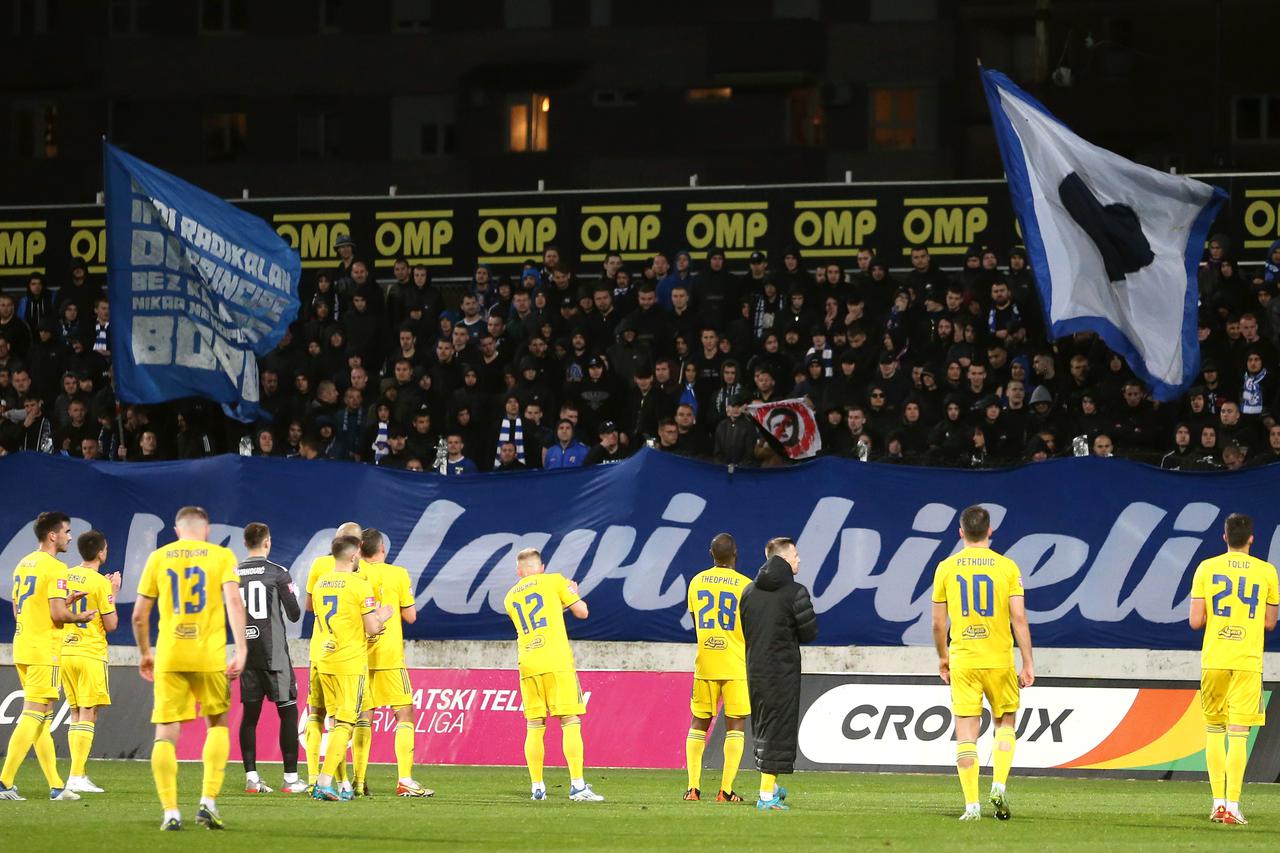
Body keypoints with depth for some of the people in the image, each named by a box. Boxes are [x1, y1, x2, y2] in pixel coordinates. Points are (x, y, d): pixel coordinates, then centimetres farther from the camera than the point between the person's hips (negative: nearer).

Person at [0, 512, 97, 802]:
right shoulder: (55, 568, -13)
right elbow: (58, 615, -19)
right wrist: (81, 617, 2)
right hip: (44, 651, -9)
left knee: (43, 719, 12)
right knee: (33, 717, -9)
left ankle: (56, 786, 15)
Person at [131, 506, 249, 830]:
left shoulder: (159, 557, 9)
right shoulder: (221, 555, 5)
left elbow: (139, 615, 10)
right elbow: (234, 601, -9)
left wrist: (144, 653, 23)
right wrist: (241, 649, -11)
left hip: (169, 658, 0)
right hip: (210, 657, 0)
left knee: (166, 733, 3)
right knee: (217, 725, 17)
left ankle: (170, 812, -5)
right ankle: (208, 801, 5)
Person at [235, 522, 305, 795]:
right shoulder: (277, 573, -7)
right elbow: (294, 615, -4)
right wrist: (292, 595, 15)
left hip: (246, 652, 4)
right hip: (274, 653, -4)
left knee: (250, 714, 7)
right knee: (288, 711, 1)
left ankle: (251, 778, 4)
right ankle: (291, 778, -2)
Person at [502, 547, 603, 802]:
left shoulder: (510, 598, 19)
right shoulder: (554, 581, 7)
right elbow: (581, 611, 7)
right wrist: (573, 593, 27)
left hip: (527, 665, 4)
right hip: (556, 661, -4)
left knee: (535, 727, 8)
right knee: (570, 722, -5)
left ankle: (537, 787, 5)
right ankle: (577, 785, -15)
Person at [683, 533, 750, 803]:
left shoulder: (697, 582, 5)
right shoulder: (745, 585, -7)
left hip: (705, 665, 3)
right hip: (736, 666, -3)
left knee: (699, 723, 11)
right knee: (735, 726, 1)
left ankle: (693, 787, 4)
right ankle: (726, 790, -7)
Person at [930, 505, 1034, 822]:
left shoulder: (946, 568, 1)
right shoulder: (1007, 567, -2)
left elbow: (938, 623, 5)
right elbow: (1019, 618, -6)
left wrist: (943, 658, 20)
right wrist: (1028, 663, -1)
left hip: (962, 660, 0)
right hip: (999, 659, 0)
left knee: (966, 732, 1)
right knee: (1005, 722, 18)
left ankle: (972, 804, -4)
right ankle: (999, 786, -1)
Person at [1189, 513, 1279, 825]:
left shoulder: (1206, 568, 0)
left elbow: (1196, 621, -3)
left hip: (1214, 659, 1)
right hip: (1248, 660, -1)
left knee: (1214, 728, 13)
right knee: (1238, 733, -2)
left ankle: (1218, 802, 9)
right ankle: (1232, 806, -8)